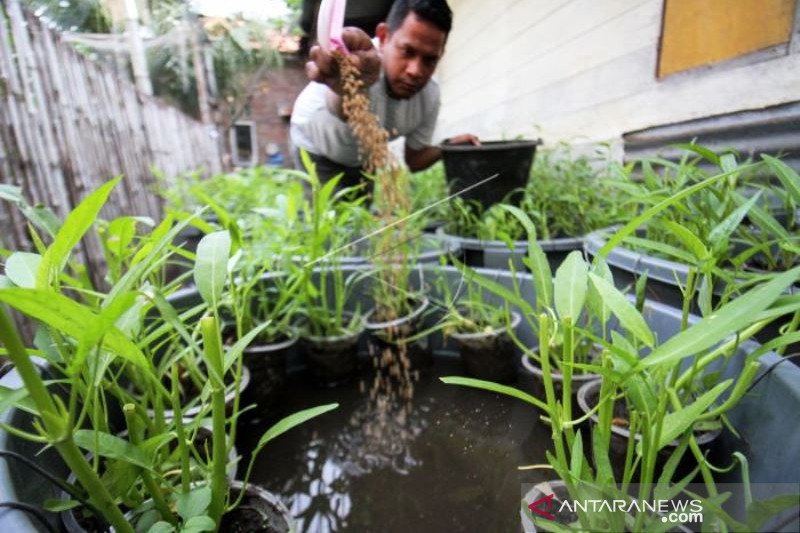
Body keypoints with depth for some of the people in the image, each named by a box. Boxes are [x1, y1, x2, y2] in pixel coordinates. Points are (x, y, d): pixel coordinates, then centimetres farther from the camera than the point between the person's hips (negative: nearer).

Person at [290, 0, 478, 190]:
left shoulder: (429, 96, -21)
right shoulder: (358, 63, -39)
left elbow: (414, 160, -8)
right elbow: (345, 110, -65)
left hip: (364, 159, 5)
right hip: (316, 152, -4)